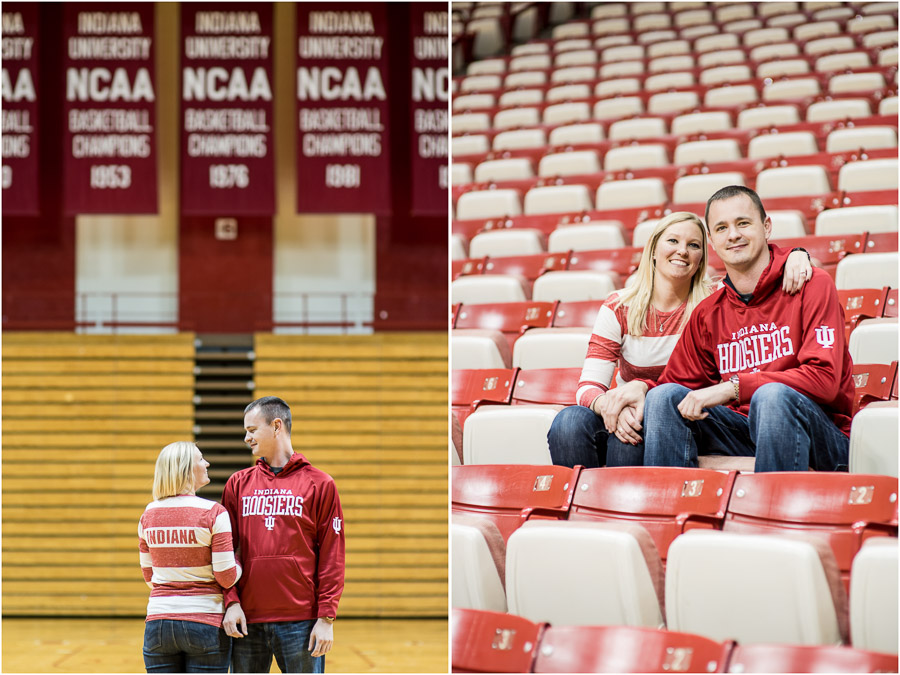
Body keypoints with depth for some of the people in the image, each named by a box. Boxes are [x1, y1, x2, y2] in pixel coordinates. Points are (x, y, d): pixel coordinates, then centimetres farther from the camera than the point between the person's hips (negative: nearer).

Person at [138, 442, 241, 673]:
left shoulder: (148, 515, 4)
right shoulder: (214, 514, -11)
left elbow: (149, 576, 12)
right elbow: (227, 577, -11)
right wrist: (238, 563, 10)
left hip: (158, 625, 4)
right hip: (205, 623, -4)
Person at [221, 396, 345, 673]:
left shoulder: (319, 484, 2)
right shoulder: (238, 484, 12)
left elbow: (332, 556, -1)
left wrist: (326, 618, -7)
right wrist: (231, 602, -5)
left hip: (300, 623, -3)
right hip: (248, 622, 3)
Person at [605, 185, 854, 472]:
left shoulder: (813, 285, -4)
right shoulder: (708, 313, 14)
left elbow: (824, 378, -17)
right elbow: (680, 382, 17)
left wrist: (732, 387, -21)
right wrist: (641, 388, -8)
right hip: (742, 434, 5)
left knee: (773, 395, -35)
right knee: (665, 397, -12)